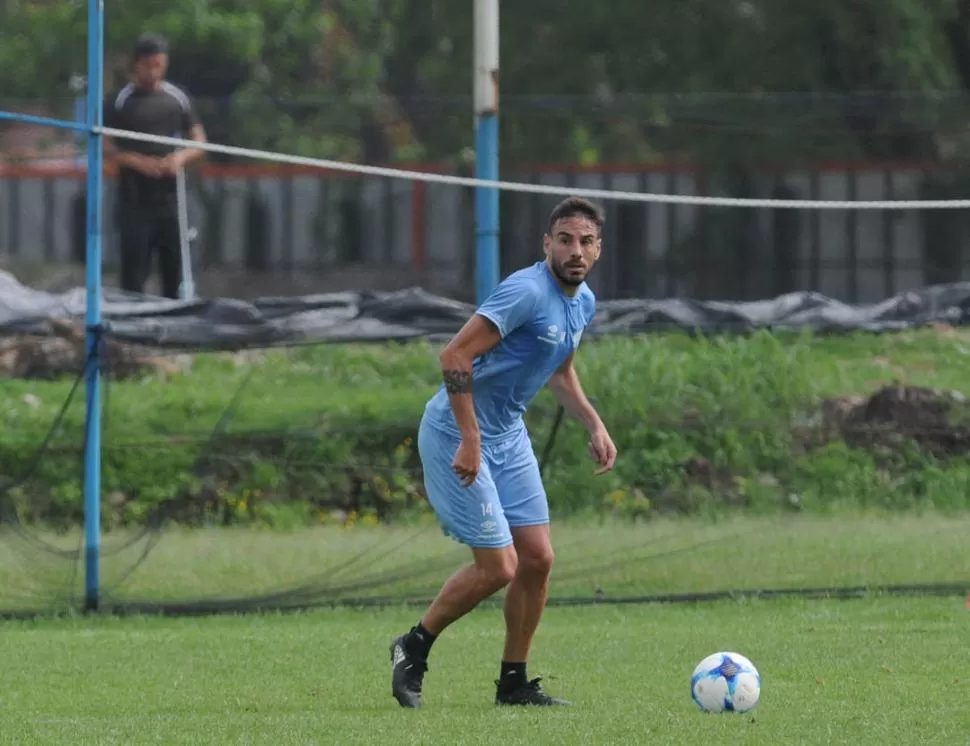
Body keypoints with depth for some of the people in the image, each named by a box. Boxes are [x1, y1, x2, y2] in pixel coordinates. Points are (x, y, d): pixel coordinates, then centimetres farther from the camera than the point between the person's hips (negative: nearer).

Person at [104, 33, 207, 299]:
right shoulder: (121, 101, -1)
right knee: (134, 272, -4)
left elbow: (199, 142, 12)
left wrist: (181, 157, -9)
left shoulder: (178, 98, 9)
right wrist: (139, 162, -18)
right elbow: (106, 147, -4)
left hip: (171, 196, 3)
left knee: (175, 268, 4)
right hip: (135, 199, -3)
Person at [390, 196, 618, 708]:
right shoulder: (526, 291, -22)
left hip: (508, 435, 9)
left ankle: (514, 682, 16)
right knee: (498, 567, -10)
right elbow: (455, 357, -26)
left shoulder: (583, 302, 7)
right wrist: (470, 440, -27)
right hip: (457, 434, -9)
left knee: (537, 558, 4)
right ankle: (414, 647, 11)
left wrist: (594, 426, 14)